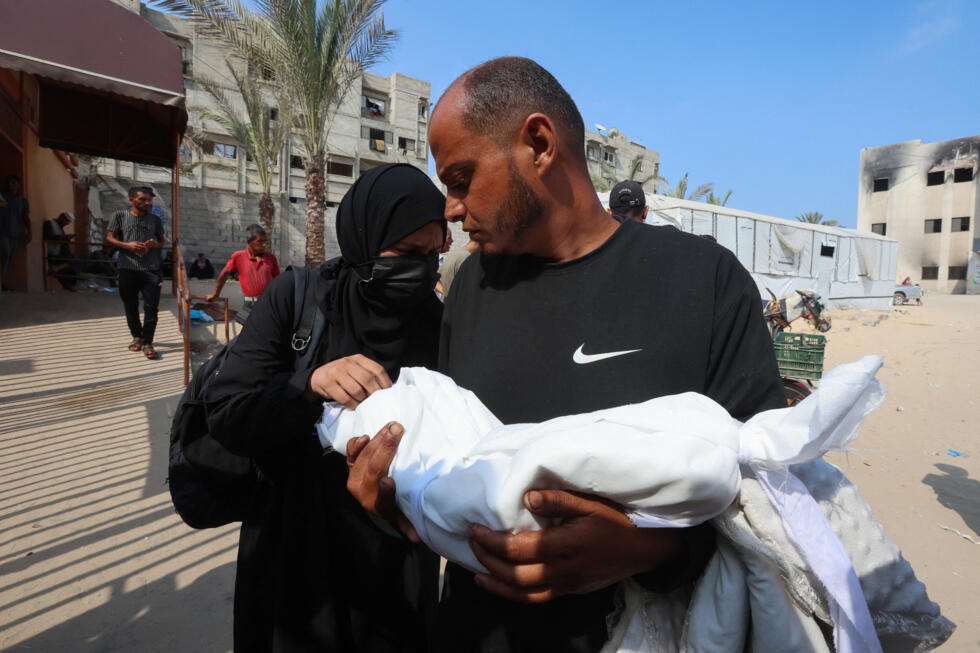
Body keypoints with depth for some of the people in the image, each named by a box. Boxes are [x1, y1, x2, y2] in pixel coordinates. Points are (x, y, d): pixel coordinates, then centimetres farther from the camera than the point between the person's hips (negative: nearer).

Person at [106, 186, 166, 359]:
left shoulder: (155, 220, 12)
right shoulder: (120, 216, 7)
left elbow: (161, 241, 19)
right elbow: (109, 238, 5)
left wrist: (155, 244, -4)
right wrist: (128, 245, -12)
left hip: (151, 269, 0)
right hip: (128, 269, 0)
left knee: (151, 307, -7)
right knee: (130, 306, 9)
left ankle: (147, 343, -1)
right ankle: (137, 336, 28)